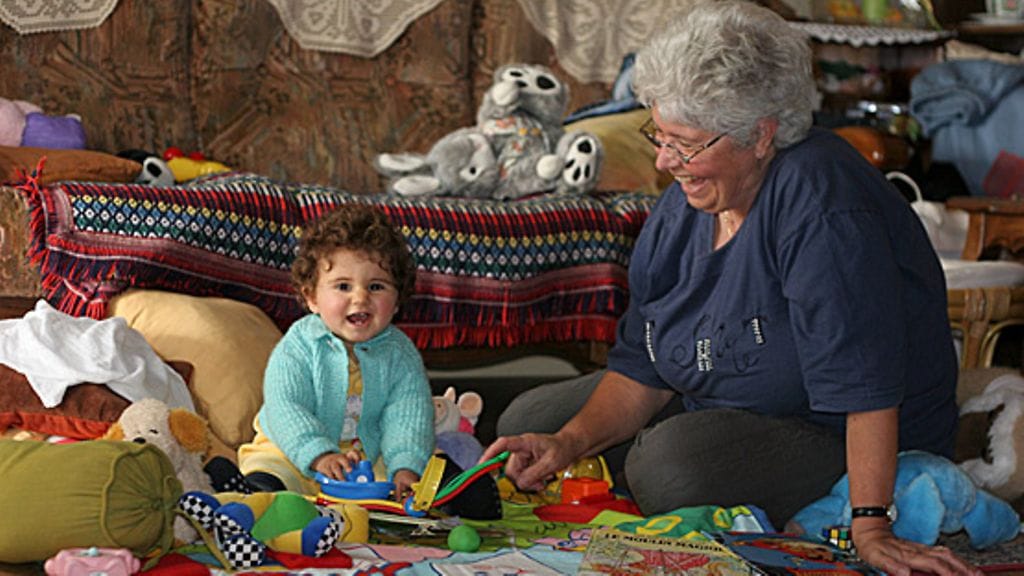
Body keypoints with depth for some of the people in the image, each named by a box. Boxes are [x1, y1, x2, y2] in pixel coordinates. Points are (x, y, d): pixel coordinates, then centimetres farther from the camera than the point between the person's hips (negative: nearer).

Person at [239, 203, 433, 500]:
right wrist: (320, 455, -37)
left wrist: (405, 468, -31)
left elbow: (407, 417, -12)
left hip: (370, 460, 3)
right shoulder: (299, 345, -13)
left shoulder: (400, 354, -5)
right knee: (262, 481, -30)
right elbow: (285, 407, -22)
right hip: (292, 452, -3)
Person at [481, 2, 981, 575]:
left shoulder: (818, 200, -29)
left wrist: (871, 527, -35)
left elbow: (863, 377, -33)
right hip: (710, 406, 9)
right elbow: (642, 367, 1)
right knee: (530, 419, 7)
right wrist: (570, 443, -15)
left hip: (839, 438, -8)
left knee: (672, 464, -36)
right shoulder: (685, 205, -2)